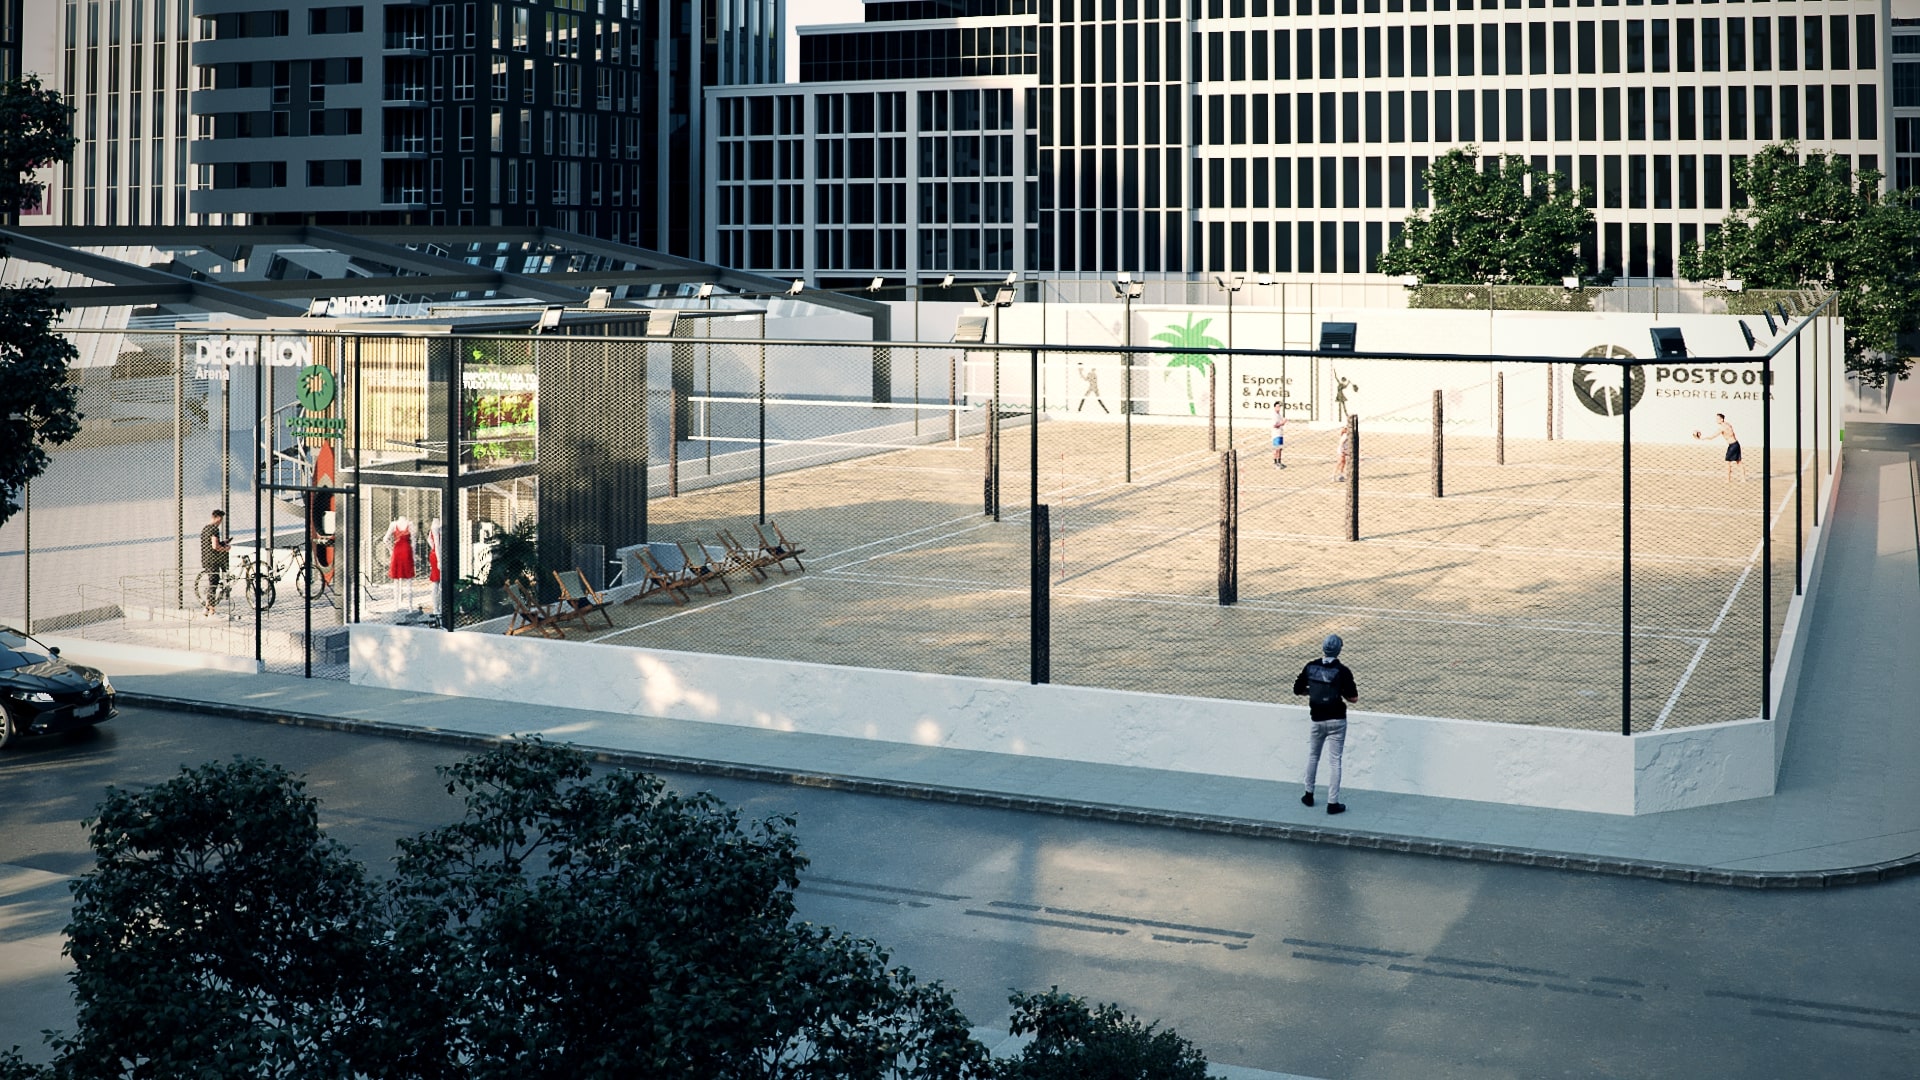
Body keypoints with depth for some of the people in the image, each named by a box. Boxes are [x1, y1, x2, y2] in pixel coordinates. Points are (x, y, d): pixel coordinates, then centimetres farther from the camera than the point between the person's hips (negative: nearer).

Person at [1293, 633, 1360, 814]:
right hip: (1336, 721, -3)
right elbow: (1353, 698, -14)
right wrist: (1342, 692, 6)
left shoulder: (1311, 667, -4)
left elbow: (1297, 690, 5)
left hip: (1317, 719, 3)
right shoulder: (1343, 671, -14)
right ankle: (1333, 803, 0)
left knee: (1312, 757, 21)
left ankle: (1308, 795, 28)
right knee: (1334, 761, 1)